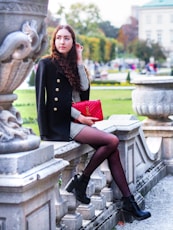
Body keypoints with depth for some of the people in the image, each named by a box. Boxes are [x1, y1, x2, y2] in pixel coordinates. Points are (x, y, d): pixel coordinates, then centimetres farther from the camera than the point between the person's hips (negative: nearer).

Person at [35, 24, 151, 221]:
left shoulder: (71, 64, 17)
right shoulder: (46, 64, -4)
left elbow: (84, 88, 2)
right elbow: (54, 100, -10)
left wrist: (79, 61, 1)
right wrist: (79, 116, -12)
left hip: (73, 120, 7)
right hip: (59, 124, -7)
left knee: (112, 151, -8)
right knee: (112, 141, -19)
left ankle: (128, 201, -4)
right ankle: (81, 182, -7)